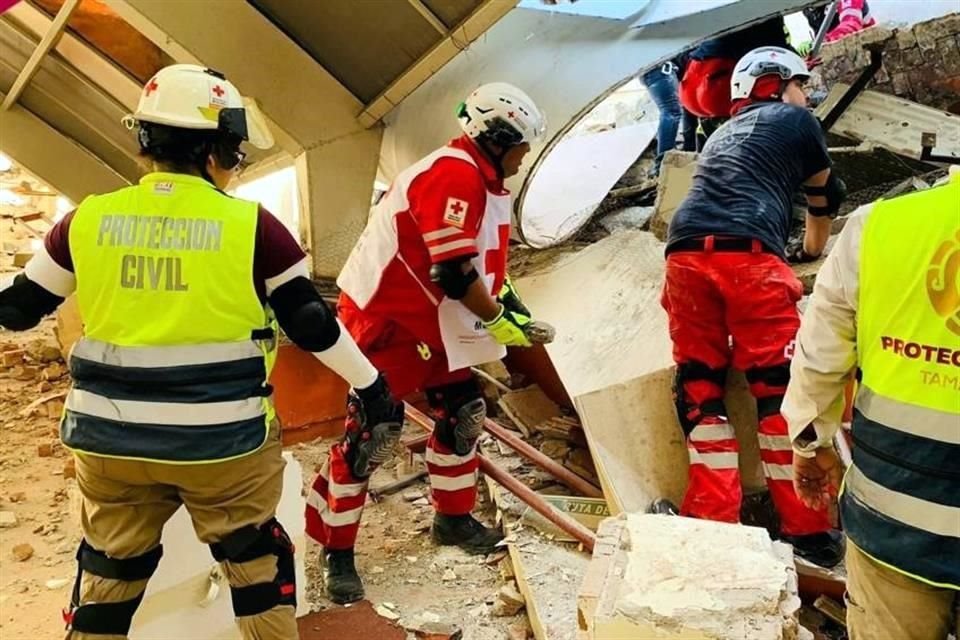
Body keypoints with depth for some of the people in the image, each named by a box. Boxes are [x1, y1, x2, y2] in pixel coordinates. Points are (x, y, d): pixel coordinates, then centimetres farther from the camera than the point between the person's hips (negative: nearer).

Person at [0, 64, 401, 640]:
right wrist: (372, 386, 7)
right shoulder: (252, 226, -11)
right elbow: (312, 324, -6)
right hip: (223, 440, -2)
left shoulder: (86, 221, -3)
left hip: (110, 439, 3)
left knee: (110, 572, 22)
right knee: (256, 559, 20)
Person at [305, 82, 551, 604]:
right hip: (385, 318, -10)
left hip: (430, 321, 10)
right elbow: (454, 274, -27)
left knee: (462, 413, 13)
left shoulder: (481, 179, 10)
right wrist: (499, 321, -15)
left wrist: (506, 296, 7)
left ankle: (453, 518, 30)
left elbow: (482, 256, 21)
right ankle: (337, 550, 8)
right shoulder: (454, 176, -23)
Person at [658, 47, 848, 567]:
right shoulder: (795, 120, 21)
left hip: (685, 254, 6)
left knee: (699, 390, 9)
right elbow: (826, 194, 34)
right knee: (782, 389, 0)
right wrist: (813, 251, 53)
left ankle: (713, 522, 6)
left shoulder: (722, 135, 36)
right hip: (747, 255, -5)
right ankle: (807, 529, 5)